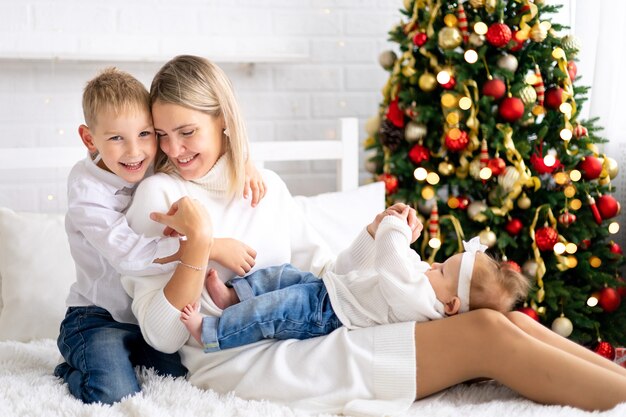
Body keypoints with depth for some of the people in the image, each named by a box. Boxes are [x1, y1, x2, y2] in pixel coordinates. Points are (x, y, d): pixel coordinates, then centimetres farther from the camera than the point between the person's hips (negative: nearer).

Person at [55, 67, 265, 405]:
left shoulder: (159, 165, -3)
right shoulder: (87, 188, -20)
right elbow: (128, 254, -33)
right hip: (99, 318, -5)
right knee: (116, 396, -23)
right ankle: (72, 371, 9)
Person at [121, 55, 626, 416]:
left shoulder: (266, 186, 13)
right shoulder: (159, 194, -2)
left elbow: (320, 275, 17)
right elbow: (162, 335, -8)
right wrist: (200, 244, -21)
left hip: (305, 341, 6)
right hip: (243, 364, -6)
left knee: (505, 321, -11)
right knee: (483, 335, -18)